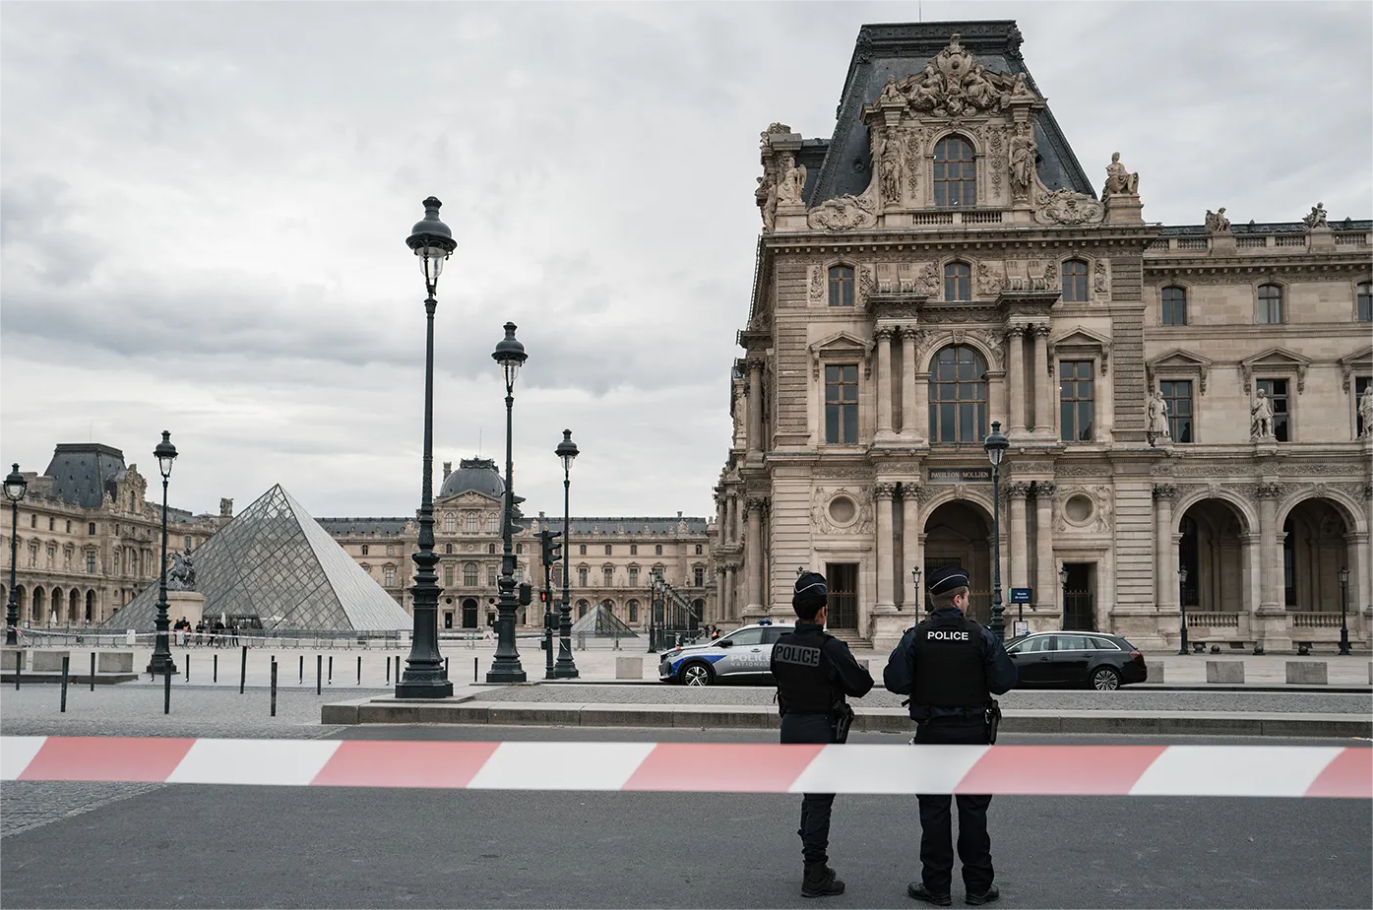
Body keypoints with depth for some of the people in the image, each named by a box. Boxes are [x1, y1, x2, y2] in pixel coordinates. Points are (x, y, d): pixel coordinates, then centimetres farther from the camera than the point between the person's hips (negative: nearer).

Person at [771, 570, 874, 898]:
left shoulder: (781, 645, -1)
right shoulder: (830, 648, -21)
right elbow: (861, 686, -15)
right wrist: (861, 670, 5)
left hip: (791, 725, 6)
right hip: (821, 730, -6)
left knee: (810, 796, 21)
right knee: (819, 801, 2)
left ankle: (814, 861, 30)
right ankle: (815, 877, 9)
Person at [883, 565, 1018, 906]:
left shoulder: (916, 637, -6)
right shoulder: (981, 636, -8)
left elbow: (895, 681, -10)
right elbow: (1005, 681, -9)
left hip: (932, 732, 0)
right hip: (974, 732, 0)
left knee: (934, 810, 7)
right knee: (974, 809, 9)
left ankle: (936, 886, 11)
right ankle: (978, 886, 15)